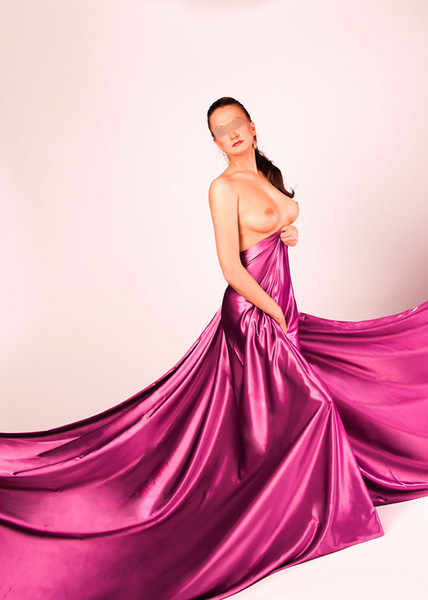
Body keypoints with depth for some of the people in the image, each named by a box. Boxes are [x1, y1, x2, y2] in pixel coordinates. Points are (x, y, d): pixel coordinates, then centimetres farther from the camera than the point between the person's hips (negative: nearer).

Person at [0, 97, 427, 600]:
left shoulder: (267, 176, 10)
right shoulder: (224, 186, -16)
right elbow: (232, 269, -22)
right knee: (303, 405, 0)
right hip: (252, 313, -8)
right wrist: (276, 314, -14)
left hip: (282, 304, 8)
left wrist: (289, 235, 0)